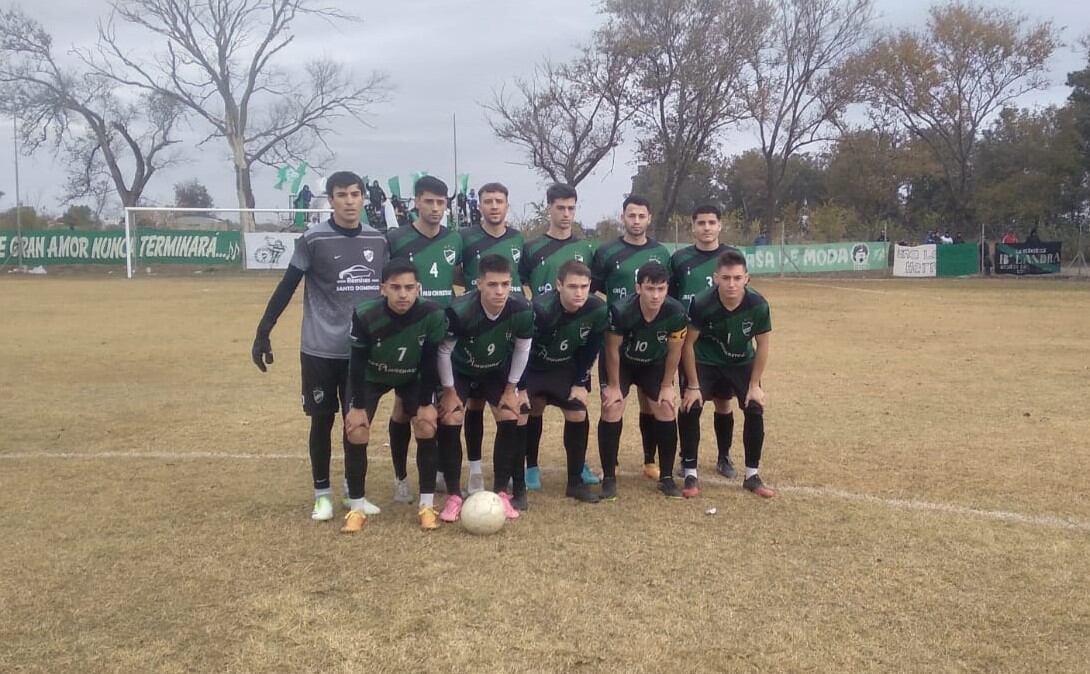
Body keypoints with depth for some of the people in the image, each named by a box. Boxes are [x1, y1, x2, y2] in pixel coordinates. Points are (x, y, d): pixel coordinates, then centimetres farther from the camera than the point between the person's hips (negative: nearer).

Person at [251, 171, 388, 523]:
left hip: (363, 350, 3)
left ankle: (355, 493, 24)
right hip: (320, 350, -3)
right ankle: (322, 494, 21)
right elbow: (286, 288, -5)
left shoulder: (378, 240, 3)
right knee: (322, 421, 6)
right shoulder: (313, 239, -8)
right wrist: (263, 332, -7)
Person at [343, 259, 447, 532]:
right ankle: (356, 509, 4)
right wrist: (358, 406, -18)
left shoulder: (433, 315, -32)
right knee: (357, 435, -11)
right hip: (372, 377, 0)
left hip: (413, 378, 1)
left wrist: (426, 403, -14)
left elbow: (429, 362, -18)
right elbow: (357, 363, -21)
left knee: (427, 429, -12)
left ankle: (427, 506, 1)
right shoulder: (365, 315, -34)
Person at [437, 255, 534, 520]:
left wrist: (511, 389, -6)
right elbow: (444, 351, -21)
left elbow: (522, 349, -10)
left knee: (510, 420, -10)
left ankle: (500, 491, 5)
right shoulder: (459, 311, -38)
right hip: (459, 371, -2)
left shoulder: (522, 310, -29)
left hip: (497, 371, 2)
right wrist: (449, 392, -15)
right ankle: (454, 496, -3)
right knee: (449, 423, -15)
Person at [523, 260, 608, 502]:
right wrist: (520, 388, -23)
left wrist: (581, 383, -5)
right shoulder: (541, 309, -35)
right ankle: (531, 468, 20)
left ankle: (575, 481, 3)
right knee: (534, 408, -5)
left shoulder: (598, 310, -23)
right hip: (533, 366, -2)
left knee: (578, 414, -7)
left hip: (567, 368, 2)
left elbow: (591, 349, -7)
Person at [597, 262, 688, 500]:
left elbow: (674, 351, -12)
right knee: (612, 412, -14)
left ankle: (666, 478, 11)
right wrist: (614, 386, -13)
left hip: (654, 363, 3)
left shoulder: (676, 313, -29)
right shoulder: (620, 310, -36)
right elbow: (612, 350, -20)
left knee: (667, 413, -4)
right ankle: (609, 478, 1)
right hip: (620, 362, -2)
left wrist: (667, 386, -6)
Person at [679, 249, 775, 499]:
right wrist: (693, 385, -16)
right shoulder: (702, 303, -30)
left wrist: (754, 385, -8)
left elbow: (763, 345, -9)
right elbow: (688, 343, -18)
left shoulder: (758, 305, -24)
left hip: (742, 363, 2)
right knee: (690, 408, -17)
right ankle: (690, 474, -1)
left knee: (755, 410, -9)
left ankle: (752, 475, 9)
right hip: (704, 362, -2)